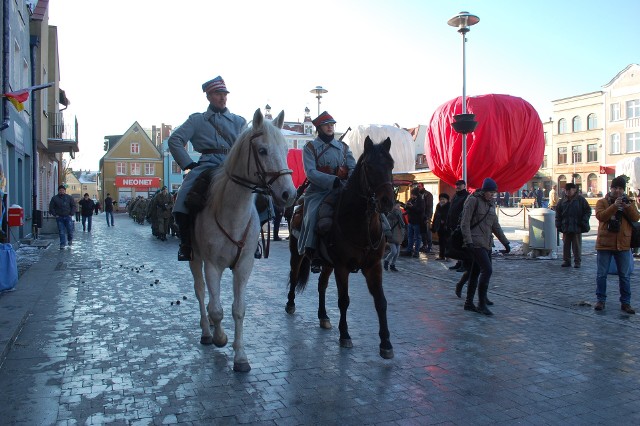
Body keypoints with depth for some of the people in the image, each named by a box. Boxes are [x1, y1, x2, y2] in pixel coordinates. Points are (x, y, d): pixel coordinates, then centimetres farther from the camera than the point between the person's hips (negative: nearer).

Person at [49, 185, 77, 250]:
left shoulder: (69, 197, 5)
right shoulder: (54, 198, 7)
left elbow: (74, 206, 4)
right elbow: (51, 208, 9)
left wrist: (71, 214, -4)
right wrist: (55, 214, -1)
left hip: (68, 217, -1)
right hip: (59, 218, 1)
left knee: (70, 230, -3)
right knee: (61, 232, -1)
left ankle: (70, 240, 25)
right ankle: (62, 244, 3)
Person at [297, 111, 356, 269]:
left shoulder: (343, 147, 18)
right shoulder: (310, 147, 4)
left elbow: (353, 167, 7)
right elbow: (311, 172, -10)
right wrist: (333, 180, -24)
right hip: (318, 191, -3)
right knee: (313, 215, -29)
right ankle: (313, 254, -23)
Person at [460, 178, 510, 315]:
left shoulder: (491, 203, 17)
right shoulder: (473, 200, -7)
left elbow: (496, 226, 22)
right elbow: (465, 222, -12)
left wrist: (505, 242, 18)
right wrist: (468, 241, -20)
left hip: (486, 244, 8)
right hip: (476, 243, -8)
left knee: (476, 272, 10)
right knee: (487, 270, -14)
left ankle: (469, 303, 17)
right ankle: (482, 304, -6)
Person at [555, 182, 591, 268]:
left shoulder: (580, 199, -3)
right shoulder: (562, 201, 7)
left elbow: (588, 211, -1)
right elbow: (558, 214, 12)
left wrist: (583, 222, -9)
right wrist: (558, 225, 4)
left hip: (577, 227, -3)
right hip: (566, 227, 4)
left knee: (577, 245, 3)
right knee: (566, 245, 8)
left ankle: (577, 261, 11)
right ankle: (566, 260, 17)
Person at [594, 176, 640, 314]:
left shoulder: (628, 203, 11)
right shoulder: (602, 202, 2)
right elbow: (600, 216, -15)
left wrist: (627, 206, -18)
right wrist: (614, 205, -23)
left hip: (623, 245, 2)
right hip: (604, 244, -2)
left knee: (625, 276, 6)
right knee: (601, 274, 5)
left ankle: (625, 303, 14)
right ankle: (601, 300, 15)